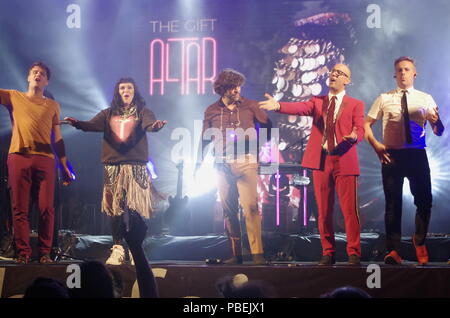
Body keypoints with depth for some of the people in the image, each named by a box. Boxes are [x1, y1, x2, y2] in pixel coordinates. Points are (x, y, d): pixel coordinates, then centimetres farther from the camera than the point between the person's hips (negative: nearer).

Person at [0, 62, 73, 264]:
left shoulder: (52, 106, 17)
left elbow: (57, 138, 17)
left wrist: (64, 166, 12)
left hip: (45, 158, 1)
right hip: (18, 157, -1)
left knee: (46, 208, -5)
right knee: (20, 208, -2)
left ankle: (44, 253, 1)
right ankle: (23, 253, 1)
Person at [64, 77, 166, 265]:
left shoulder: (142, 112, 9)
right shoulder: (108, 114, 14)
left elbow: (149, 125, -11)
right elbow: (92, 125, -1)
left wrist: (156, 125, -35)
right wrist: (77, 123, -21)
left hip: (136, 166, -2)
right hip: (113, 166, 2)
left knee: (136, 208, -6)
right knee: (115, 208, -1)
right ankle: (117, 249, 3)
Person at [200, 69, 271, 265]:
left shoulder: (250, 106, 3)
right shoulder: (211, 111, 8)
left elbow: (267, 126, 11)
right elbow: (205, 139, 13)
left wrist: (259, 149, 2)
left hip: (246, 162, -3)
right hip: (223, 165, 3)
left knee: (250, 207, -14)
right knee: (229, 211, 5)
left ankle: (257, 253, -14)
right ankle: (236, 254, 12)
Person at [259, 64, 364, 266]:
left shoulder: (355, 105, 8)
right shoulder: (317, 102, 15)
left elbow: (360, 130, -2)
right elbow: (301, 108, -4)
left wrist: (354, 136, -27)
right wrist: (278, 106, -23)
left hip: (344, 161, -3)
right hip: (320, 160, 3)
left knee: (349, 210, -5)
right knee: (323, 211, 5)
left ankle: (354, 254, 2)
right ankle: (328, 253, 13)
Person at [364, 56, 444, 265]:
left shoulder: (425, 99, 8)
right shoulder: (385, 99, 7)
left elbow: (438, 132, 4)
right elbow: (366, 124, 9)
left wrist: (436, 121, -19)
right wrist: (376, 145, -5)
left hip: (417, 154, 0)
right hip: (391, 155, 0)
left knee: (424, 201, -3)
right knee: (393, 203, 1)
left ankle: (419, 242, 21)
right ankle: (393, 250, 6)